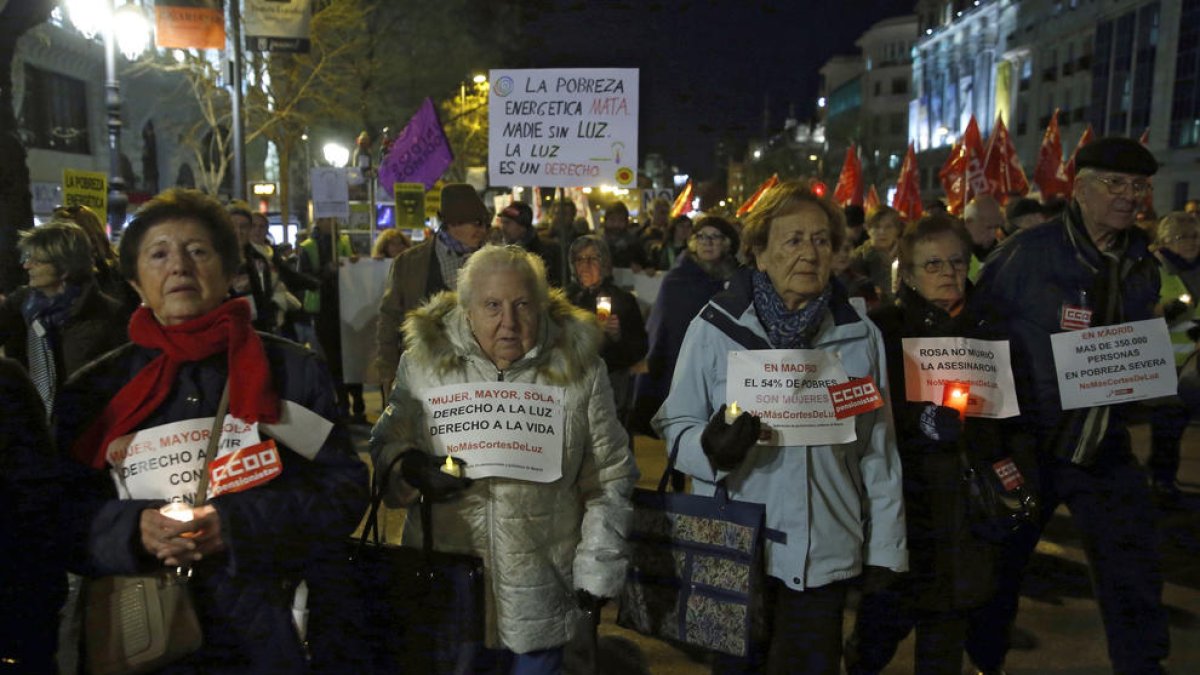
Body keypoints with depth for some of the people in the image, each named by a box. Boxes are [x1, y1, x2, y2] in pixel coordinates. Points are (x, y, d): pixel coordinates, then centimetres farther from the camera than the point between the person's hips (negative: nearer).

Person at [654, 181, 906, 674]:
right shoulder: (714, 327, -8)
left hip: (825, 554, 2)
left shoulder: (861, 336, 1)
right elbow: (674, 424, -2)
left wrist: (885, 549, 6)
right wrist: (711, 445, -24)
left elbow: (879, 451, 6)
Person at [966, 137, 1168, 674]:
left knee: (1134, 579, 7)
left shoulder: (1142, 266, 7)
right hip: (1028, 443, -4)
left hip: (1106, 449, 4)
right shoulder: (1028, 251, -11)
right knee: (1002, 564, 11)